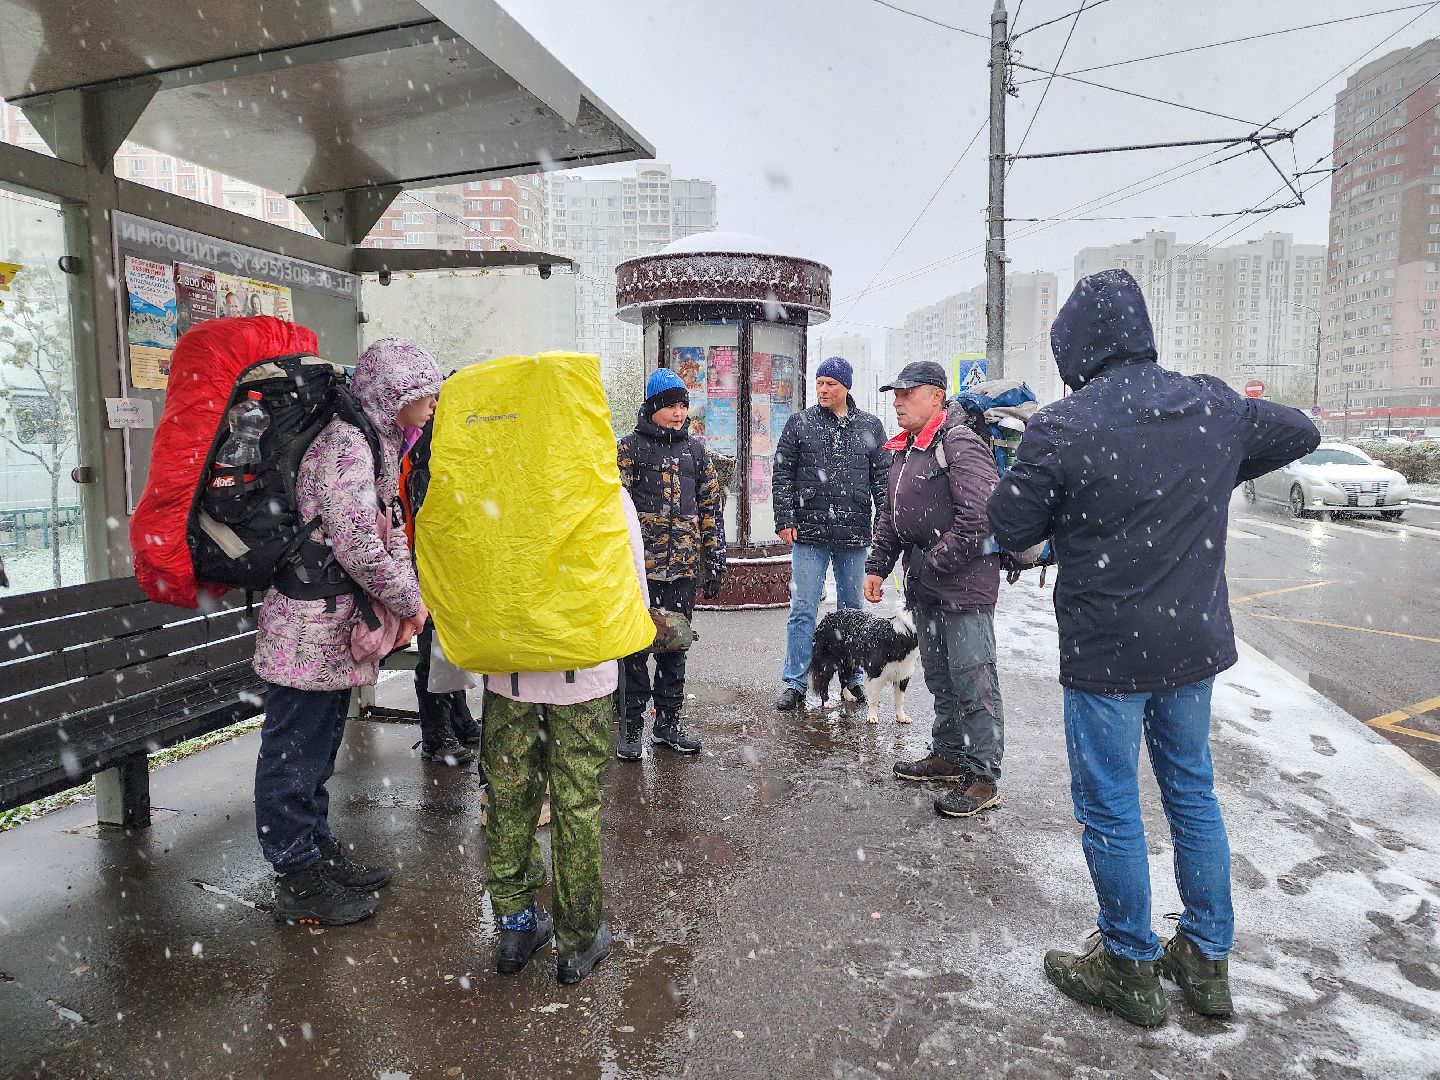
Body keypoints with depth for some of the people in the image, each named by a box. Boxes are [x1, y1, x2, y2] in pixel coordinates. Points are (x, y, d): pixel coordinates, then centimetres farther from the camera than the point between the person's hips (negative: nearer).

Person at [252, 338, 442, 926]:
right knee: (295, 751, 5)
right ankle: (298, 881, 18)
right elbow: (356, 542, -26)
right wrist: (409, 601, -13)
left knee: (317, 748, 21)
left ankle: (318, 852, 36)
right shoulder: (346, 441, -19)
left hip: (333, 623, 10)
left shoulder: (375, 442, 13)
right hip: (310, 624, -10)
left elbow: (390, 530, 15)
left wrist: (403, 597, 1)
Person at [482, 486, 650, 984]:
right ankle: (579, 942, 22)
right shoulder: (609, 493, -10)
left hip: (507, 674, 2)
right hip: (584, 676, -2)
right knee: (578, 807, 9)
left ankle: (515, 926, 28)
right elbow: (634, 591, -6)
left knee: (509, 799, 15)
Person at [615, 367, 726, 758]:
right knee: (635, 645, 2)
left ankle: (669, 721, 25)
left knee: (675, 644, 12)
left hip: (683, 565, 4)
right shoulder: (630, 447, -2)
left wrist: (714, 559, 9)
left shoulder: (695, 449, 11)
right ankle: (630, 726, 14)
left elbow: (710, 506, 13)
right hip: (640, 564, -4)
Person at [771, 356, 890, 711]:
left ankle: (853, 677, 26)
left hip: (854, 535, 2)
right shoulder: (799, 423, 3)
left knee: (852, 608, 13)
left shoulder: (869, 426, 7)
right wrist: (784, 520, -5)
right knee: (803, 609, 1)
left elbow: (882, 478, 8)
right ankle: (795, 683, 10)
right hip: (809, 534, -1)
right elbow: (782, 476, 2)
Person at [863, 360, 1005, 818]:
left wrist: (934, 566, -17)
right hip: (925, 586, 10)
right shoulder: (906, 448, 16)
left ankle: (983, 779, 6)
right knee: (939, 677, 19)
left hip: (964, 583, -10)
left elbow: (978, 518, -23)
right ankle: (949, 755, 34)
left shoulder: (959, 443, -15)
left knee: (972, 681, -4)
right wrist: (878, 566, 15)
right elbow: (890, 514, 23)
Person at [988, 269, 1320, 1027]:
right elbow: (1300, 433, 18)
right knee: (1192, 790, 20)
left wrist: (1037, 475, 5)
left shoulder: (1061, 428, -18)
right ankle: (1207, 960, 34)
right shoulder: (1213, 405, 1)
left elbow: (1011, 529, -11)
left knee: (1110, 808, 9)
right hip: (1195, 640, 6)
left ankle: (1130, 968, 25)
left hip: (1107, 650, -6)